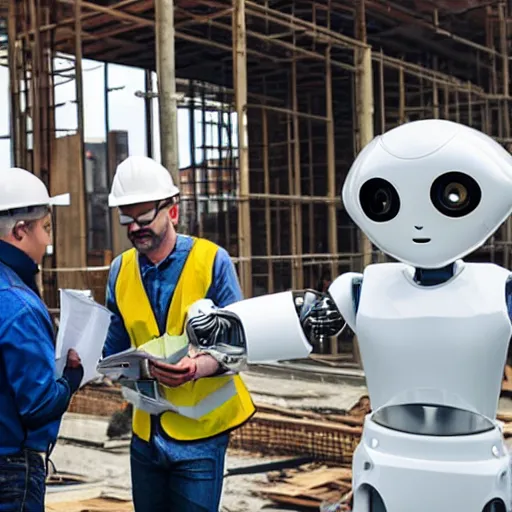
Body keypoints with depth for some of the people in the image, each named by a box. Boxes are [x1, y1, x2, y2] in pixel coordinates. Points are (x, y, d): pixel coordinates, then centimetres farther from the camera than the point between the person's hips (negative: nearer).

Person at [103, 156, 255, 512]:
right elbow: (116, 348, 10)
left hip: (199, 429, -4)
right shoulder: (121, 269, 4)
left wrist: (198, 367, -28)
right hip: (146, 432, 5)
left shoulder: (212, 261, -10)